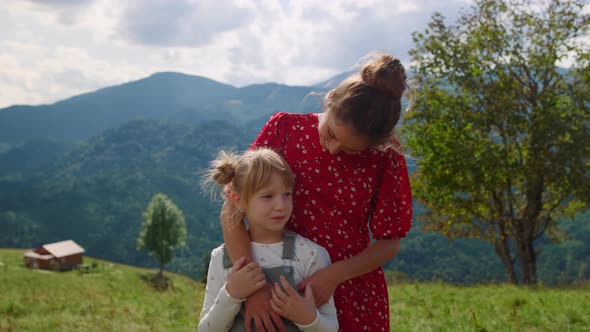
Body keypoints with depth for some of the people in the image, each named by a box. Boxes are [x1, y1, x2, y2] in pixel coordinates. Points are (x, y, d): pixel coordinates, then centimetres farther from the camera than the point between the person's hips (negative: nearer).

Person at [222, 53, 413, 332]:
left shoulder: (385, 160, -10)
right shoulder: (285, 128, -10)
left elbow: (389, 243, -3)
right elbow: (232, 209, -13)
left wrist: (335, 275, -18)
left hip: (355, 299, 0)